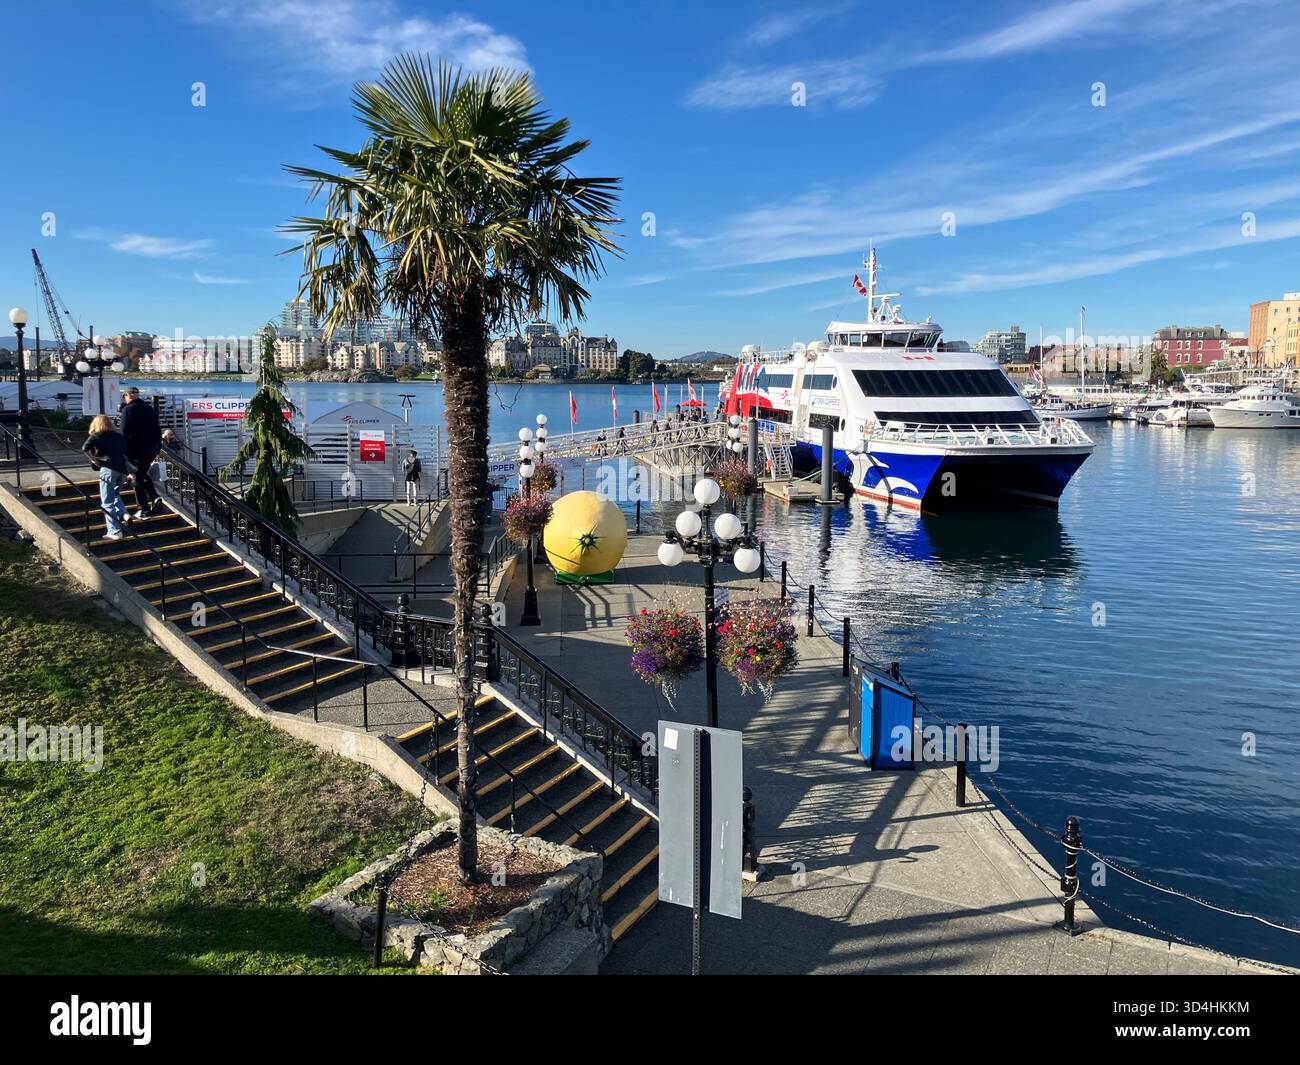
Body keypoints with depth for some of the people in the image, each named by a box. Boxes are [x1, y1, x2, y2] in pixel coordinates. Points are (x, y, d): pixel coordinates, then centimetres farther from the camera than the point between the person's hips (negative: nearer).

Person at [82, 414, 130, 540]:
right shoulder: (118, 436, 19)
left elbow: (85, 447, -13)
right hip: (122, 470, 5)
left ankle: (114, 532, -3)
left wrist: (93, 459, -1)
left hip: (108, 469, -5)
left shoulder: (96, 436, 6)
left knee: (107, 503, 1)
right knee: (115, 495, 28)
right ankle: (123, 514, 4)